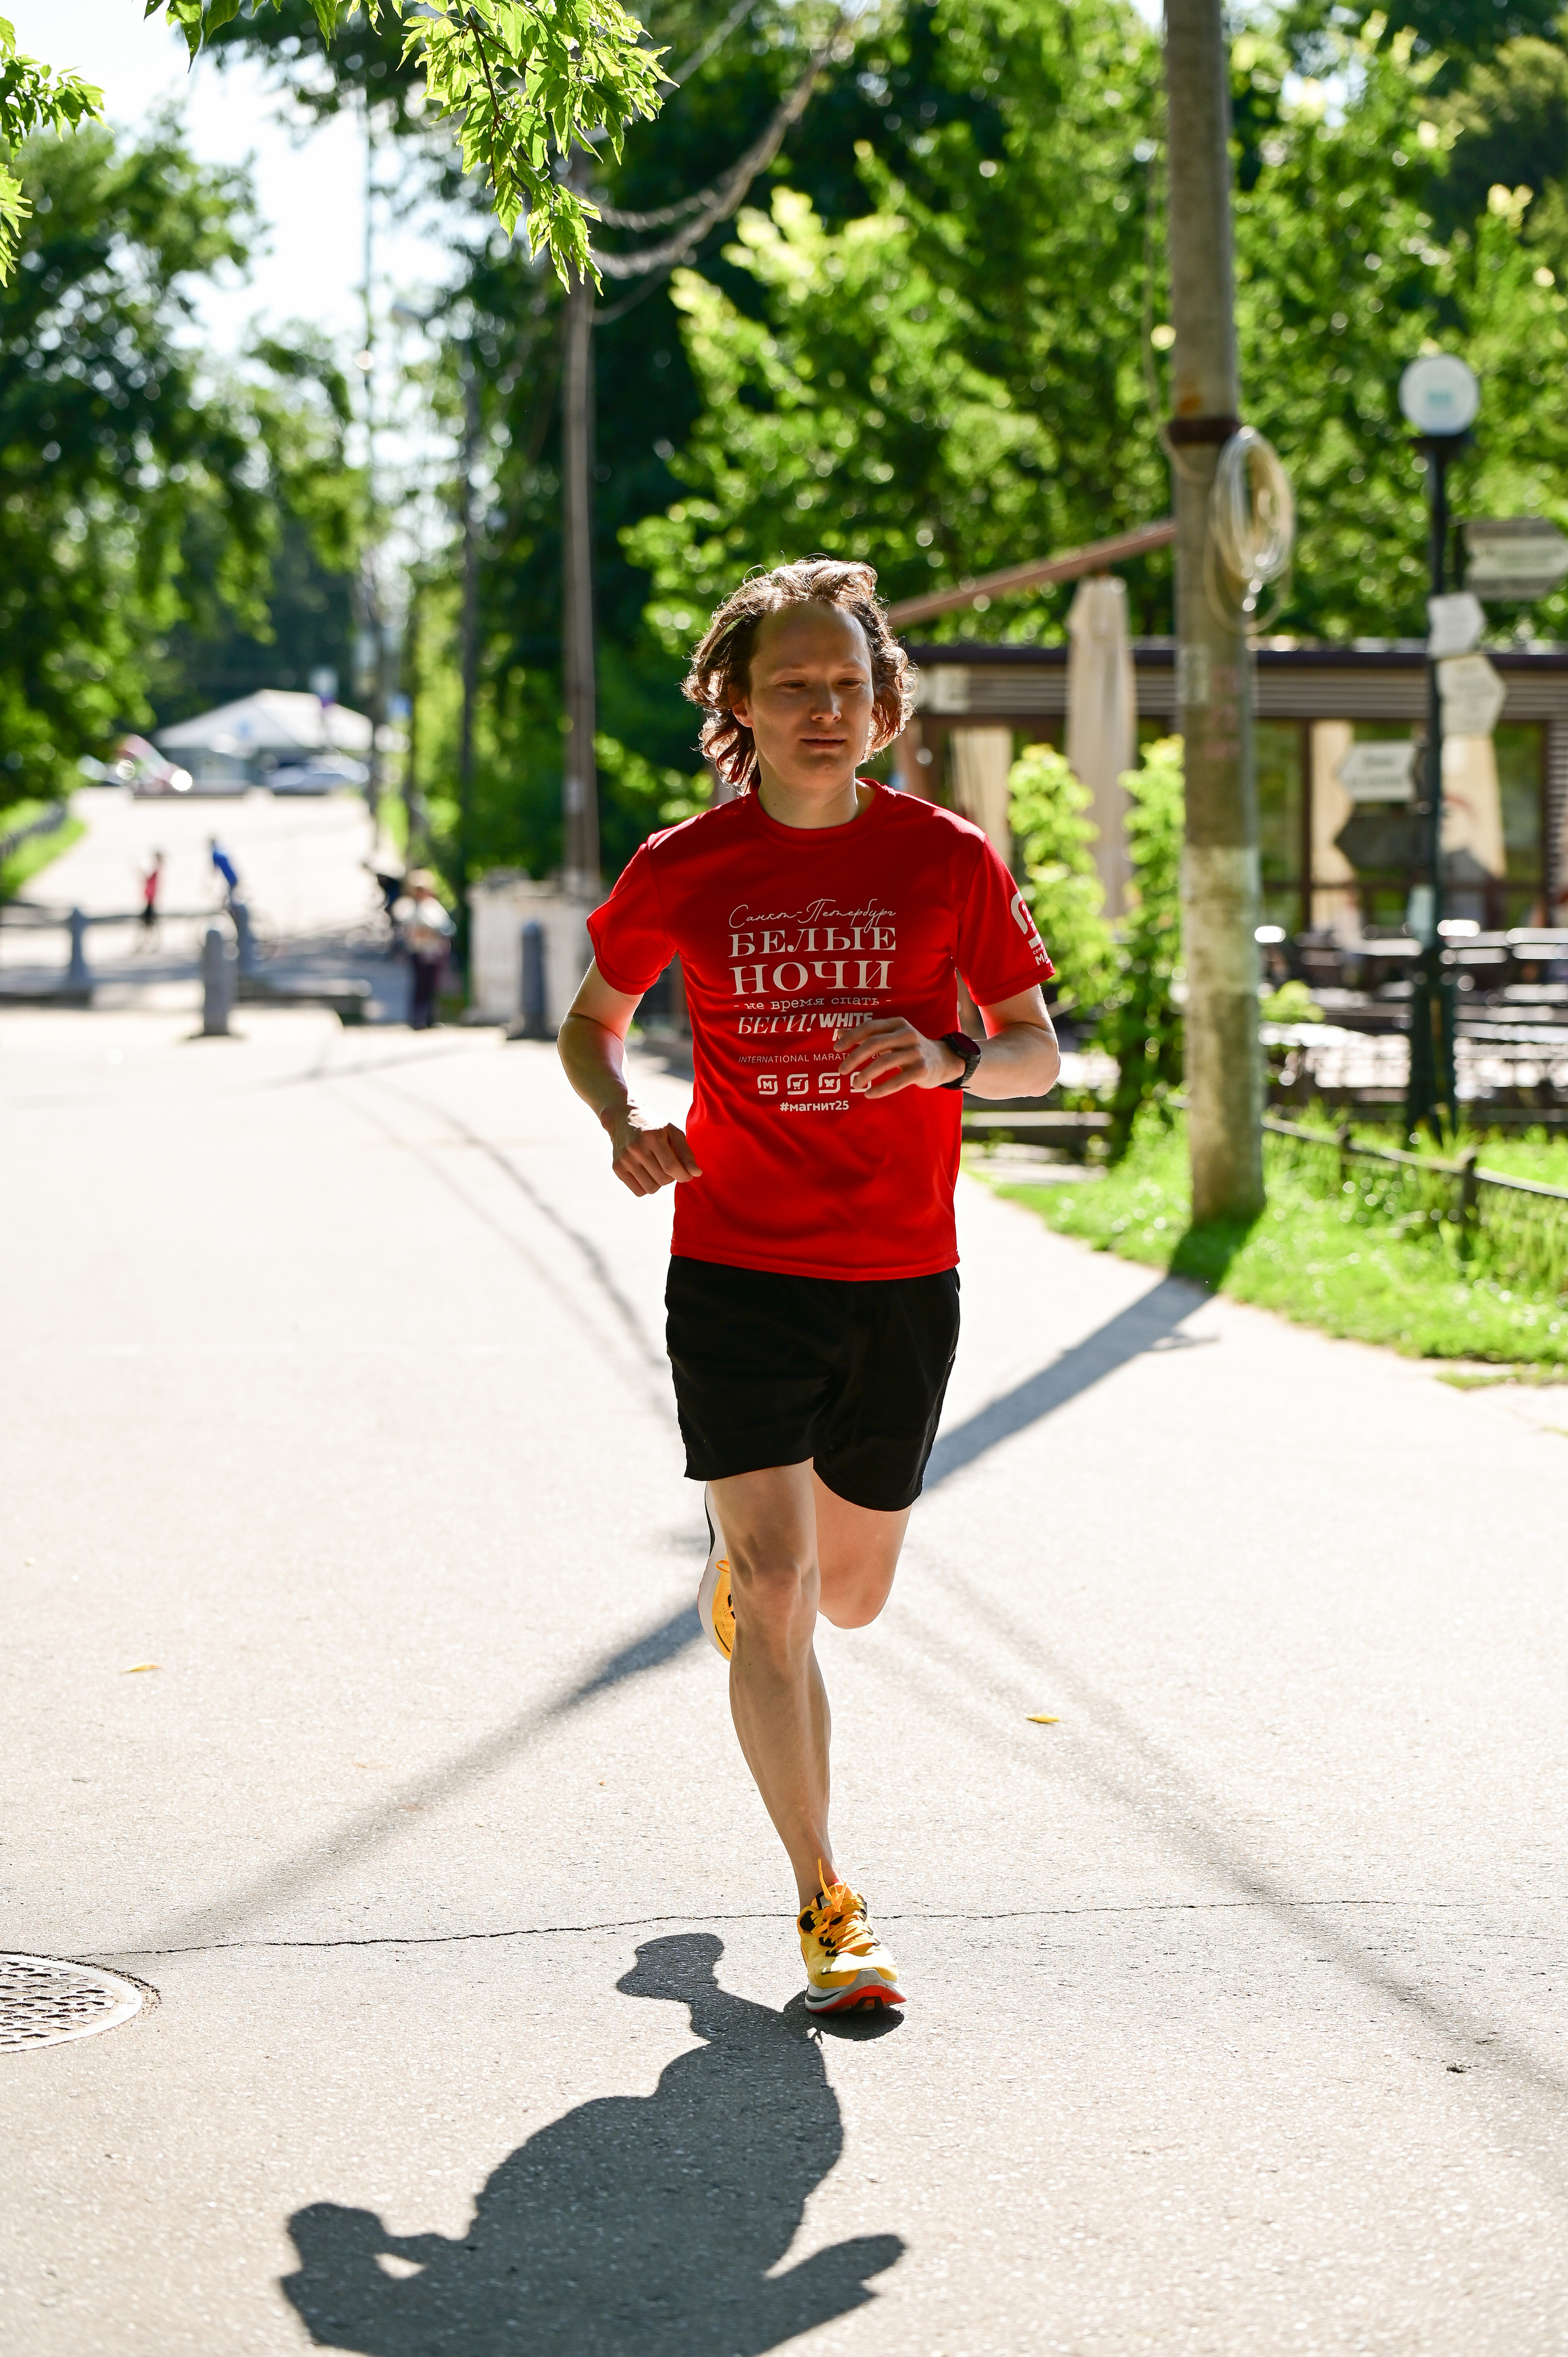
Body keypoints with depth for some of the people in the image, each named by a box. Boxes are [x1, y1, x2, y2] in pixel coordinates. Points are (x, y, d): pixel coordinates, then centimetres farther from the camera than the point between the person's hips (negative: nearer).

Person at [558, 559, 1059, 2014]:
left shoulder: (948, 860, -2)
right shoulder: (683, 870, -2)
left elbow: (1038, 1053, 3)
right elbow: (590, 1024, 13)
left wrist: (949, 1060, -19)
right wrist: (625, 1125, -8)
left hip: (903, 1279, 2)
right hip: (734, 1269, -2)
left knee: (850, 1599, 14)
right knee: (777, 1596, -12)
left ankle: (738, 1546, 51)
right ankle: (825, 1909, -1)